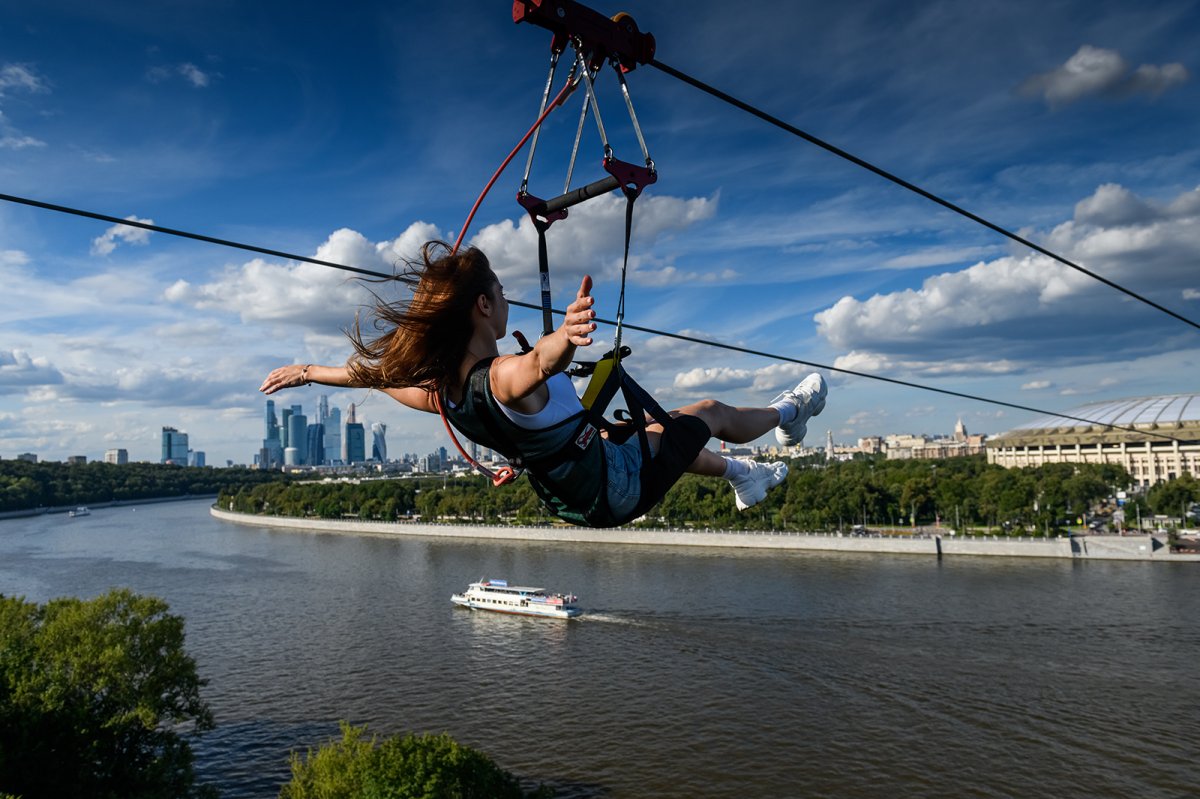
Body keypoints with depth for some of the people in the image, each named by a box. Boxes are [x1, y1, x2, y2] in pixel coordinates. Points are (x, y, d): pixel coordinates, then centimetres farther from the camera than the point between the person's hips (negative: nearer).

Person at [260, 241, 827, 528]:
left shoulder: (442, 393, -12)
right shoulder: (506, 378, -35)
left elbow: (372, 373, 3)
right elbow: (542, 362, -59)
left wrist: (307, 371, 17)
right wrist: (565, 335, -79)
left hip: (571, 497, 8)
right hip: (620, 488, -7)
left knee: (662, 431, 31)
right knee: (711, 412, 15)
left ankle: (743, 477, 56)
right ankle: (787, 417, 48)